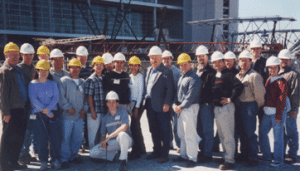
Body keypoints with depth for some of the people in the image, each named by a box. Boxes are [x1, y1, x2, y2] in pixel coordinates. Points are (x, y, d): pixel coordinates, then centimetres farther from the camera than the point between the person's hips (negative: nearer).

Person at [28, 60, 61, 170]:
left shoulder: (53, 84, 12)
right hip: (38, 114, -2)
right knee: (41, 139, -1)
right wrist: (47, 112, -12)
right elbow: (33, 99, -6)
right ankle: (43, 161, 12)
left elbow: (56, 97, 2)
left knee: (55, 137, -2)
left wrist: (48, 108, -15)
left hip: (52, 112, 2)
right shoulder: (32, 84, 4)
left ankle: (55, 160, 10)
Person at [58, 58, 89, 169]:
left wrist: (84, 109, 3)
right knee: (65, 138, -3)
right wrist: (69, 108, -12)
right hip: (67, 115, -5)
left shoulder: (83, 82, 15)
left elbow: (86, 98, 17)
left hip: (79, 116, 5)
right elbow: (61, 97, -7)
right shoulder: (64, 81, -1)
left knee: (78, 138, 10)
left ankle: (73, 156, 26)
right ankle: (64, 159, 9)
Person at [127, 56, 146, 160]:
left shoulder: (140, 76, -6)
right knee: (136, 126, 12)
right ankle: (141, 149, 25)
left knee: (134, 126, -9)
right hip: (132, 103, 7)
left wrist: (137, 107, -11)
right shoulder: (129, 77, 12)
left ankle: (136, 152, 0)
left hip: (138, 104, -7)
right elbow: (129, 91, 13)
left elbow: (141, 92, -9)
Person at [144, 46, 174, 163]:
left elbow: (170, 89, -10)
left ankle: (164, 154, 10)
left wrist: (167, 104, -16)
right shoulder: (148, 70, 16)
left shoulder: (166, 71, -5)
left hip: (161, 106, -7)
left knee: (164, 131, 1)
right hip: (150, 105, 7)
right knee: (154, 130, 15)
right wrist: (145, 99, 9)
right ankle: (157, 151, 27)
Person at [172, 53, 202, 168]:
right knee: (182, 134, 15)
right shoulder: (181, 78, 18)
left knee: (190, 134, -6)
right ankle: (184, 155, 26)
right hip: (180, 109, 9)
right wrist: (175, 105, 3)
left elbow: (191, 96, -18)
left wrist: (181, 107, -16)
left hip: (190, 108, -9)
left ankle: (192, 159, 3)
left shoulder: (194, 78, -11)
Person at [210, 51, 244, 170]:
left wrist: (231, 99, -18)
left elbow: (239, 86, -23)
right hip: (216, 108, 9)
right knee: (221, 134, 16)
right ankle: (227, 155, 29)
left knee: (228, 135, -3)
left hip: (226, 107, -9)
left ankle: (230, 160, 5)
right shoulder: (215, 75, 12)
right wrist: (213, 102, 13)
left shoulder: (228, 74, -11)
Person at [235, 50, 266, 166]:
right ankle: (244, 154, 29)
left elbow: (259, 92, -13)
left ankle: (253, 159, 9)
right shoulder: (238, 75, 13)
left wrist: (259, 105, -3)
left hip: (249, 106, -7)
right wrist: (236, 102, 10)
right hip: (238, 106, 7)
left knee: (250, 134, -1)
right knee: (241, 132, 15)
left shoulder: (254, 75, -11)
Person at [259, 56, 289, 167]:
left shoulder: (281, 81, -7)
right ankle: (267, 155, 27)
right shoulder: (268, 80, 14)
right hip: (267, 112, 7)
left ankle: (278, 160, 13)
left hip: (277, 113, -7)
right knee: (262, 132, 11)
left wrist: (279, 116, -15)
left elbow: (282, 100, -11)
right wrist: (261, 110, 10)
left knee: (278, 137, 0)